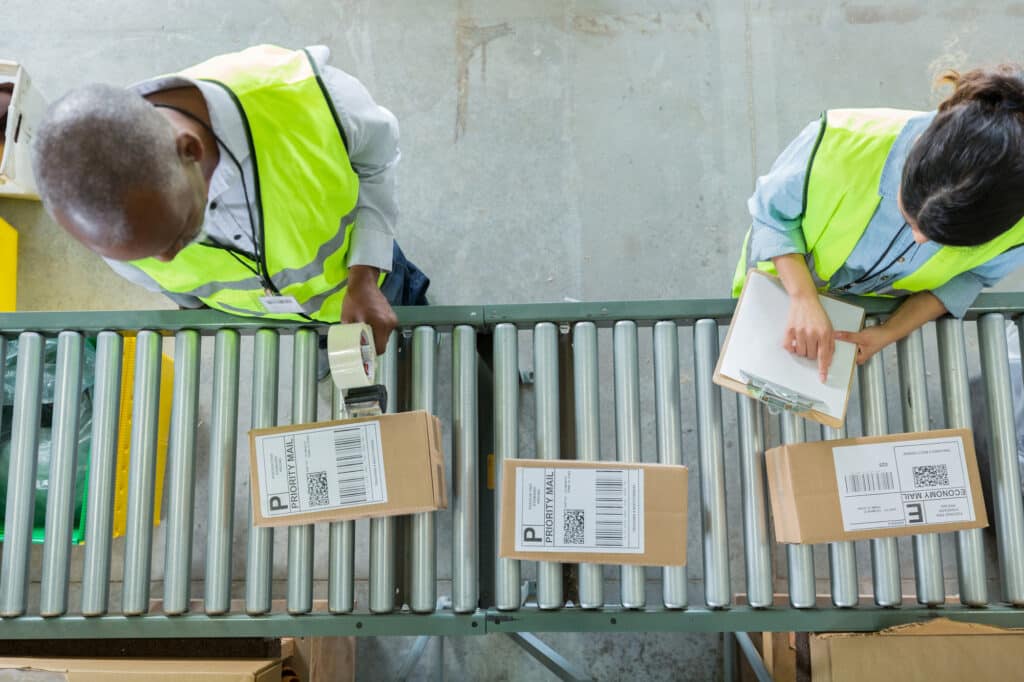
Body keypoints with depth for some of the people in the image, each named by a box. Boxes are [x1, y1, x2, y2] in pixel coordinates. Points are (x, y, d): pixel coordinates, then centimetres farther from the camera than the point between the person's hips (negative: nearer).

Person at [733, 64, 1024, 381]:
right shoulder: (842, 142, -45)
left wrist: (890, 332, -24)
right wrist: (804, 299, -40)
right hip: (786, 281, -1)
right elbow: (771, 212, -27)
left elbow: (967, 277, -12)